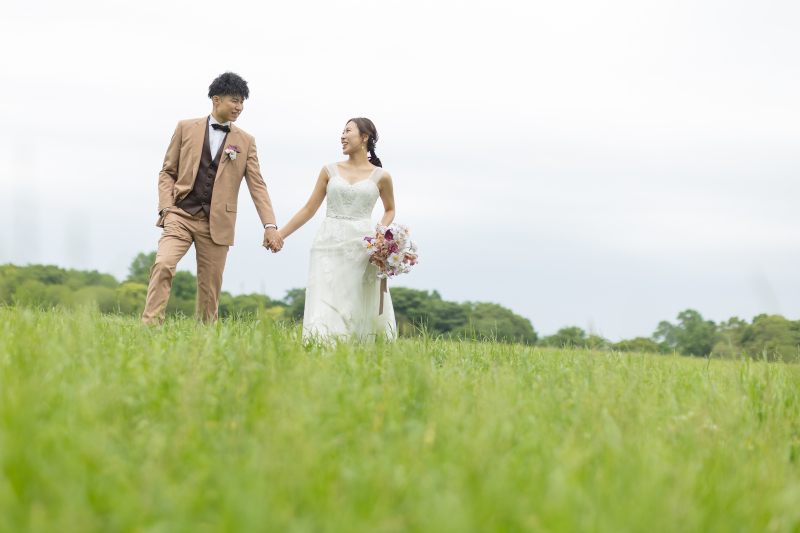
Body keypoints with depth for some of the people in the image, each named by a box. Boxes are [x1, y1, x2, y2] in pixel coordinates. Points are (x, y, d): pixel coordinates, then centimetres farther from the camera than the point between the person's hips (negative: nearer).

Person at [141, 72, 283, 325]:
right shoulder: (186, 128, 8)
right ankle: (149, 328, -19)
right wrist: (166, 207, -4)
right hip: (181, 216, -1)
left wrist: (270, 226, -5)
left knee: (211, 285, 1)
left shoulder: (246, 141, 10)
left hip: (217, 224, 1)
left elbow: (257, 186, 6)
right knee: (163, 266, -20)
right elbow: (168, 172, 10)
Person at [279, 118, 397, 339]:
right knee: (325, 306, -12)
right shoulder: (330, 170, 12)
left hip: (362, 246, -1)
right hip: (330, 244, 1)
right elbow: (309, 209, 14)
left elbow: (390, 209, 22)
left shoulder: (380, 177, 8)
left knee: (362, 308, -3)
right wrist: (280, 234, 10)